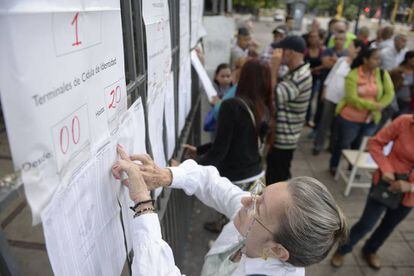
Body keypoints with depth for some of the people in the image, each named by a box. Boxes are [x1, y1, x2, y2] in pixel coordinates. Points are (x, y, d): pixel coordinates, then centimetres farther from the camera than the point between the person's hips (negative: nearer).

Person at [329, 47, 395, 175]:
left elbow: (389, 94, -3)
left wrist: (378, 107, -18)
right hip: (350, 118, -4)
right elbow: (352, 99, -23)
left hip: (371, 120, 4)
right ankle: (334, 166, 34)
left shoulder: (382, 74, -3)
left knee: (360, 146, 18)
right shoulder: (353, 75, -17)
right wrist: (374, 105, -27)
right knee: (343, 143, 14)